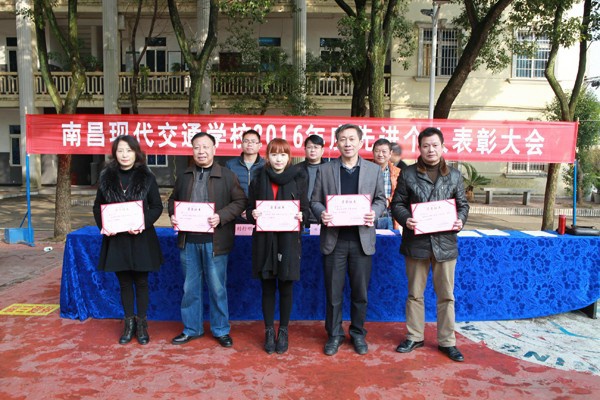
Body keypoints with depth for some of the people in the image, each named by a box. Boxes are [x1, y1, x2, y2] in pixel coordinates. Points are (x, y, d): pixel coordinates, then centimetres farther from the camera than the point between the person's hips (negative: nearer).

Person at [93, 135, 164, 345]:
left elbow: (157, 206, -2)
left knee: (141, 282, 9)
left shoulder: (147, 177, -3)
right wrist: (103, 226, -9)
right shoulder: (106, 177, 3)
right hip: (116, 239, 2)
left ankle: (141, 324, 22)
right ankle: (129, 323, 26)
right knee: (125, 283, 12)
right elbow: (97, 206, 9)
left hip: (141, 238, -2)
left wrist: (144, 223, -18)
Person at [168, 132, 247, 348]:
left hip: (214, 241, -4)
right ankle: (192, 329, 29)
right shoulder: (184, 177, 12)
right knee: (190, 288, 14)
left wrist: (221, 216, -18)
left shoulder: (227, 176, -1)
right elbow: (173, 200, 21)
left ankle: (221, 330, 22)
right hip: (188, 240, 4)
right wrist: (173, 215, 0)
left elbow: (240, 201, -5)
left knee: (217, 288, 6)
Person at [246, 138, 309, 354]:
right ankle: (269, 331, 23)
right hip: (264, 240, 1)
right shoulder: (258, 179, 5)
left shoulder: (298, 178, 3)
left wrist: (301, 216, -17)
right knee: (268, 288, 8)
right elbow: (249, 209, 7)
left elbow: (306, 209, 5)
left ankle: (283, 331, 24)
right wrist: (253, 214, -14)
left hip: (288, 240, -1)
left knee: (286, 288, 7)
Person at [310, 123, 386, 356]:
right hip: (334, 239, 0)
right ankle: (334, 334, 24)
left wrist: (374, 213, -11)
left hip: (362, 239, 1)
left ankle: (358, 333, 29)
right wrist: (321, 214, -15)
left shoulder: (374, 170, 6)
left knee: (360, 292, 10)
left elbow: (380, 199, 10)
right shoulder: (325, 170, 4)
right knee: (333, 292, 8)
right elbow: (315, 200, 6)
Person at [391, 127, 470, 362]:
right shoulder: (408, 174, 3)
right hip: (416, 242, -1)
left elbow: (463, 204, 12)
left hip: (445, 242, 1)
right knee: (415, 293, 10)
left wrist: (460, 220, -8)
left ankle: (447, 341, 22)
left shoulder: (454, 175, 8)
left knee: (446, 295, 9)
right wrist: (405, 219, -16)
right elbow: (397, 203, 3)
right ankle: (414, 337, 25)